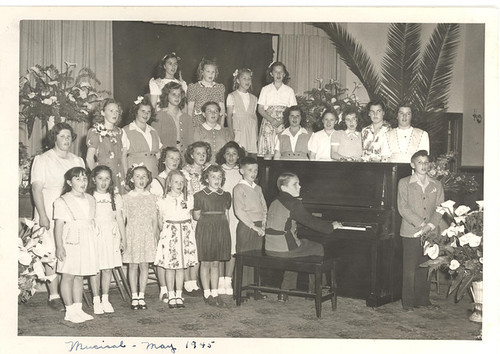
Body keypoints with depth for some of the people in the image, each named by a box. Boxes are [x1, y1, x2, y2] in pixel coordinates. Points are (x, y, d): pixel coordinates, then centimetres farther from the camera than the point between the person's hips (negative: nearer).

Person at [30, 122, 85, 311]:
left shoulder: (78, 161, 16)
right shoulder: (42, 160, 2)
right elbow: (37, 189, -5)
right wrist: (42, 215, -14)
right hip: (50, 216, -4)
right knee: (53, 255, -6)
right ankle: (54, 296, 0)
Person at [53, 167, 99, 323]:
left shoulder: (90, 200, 11)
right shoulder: (62, 201, -7)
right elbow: (59, 225, -9)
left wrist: (94, 243, 15)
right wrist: (59, 246, -14)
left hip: (87, 243, 6)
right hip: (70, 242, -6)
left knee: (80, 276, 11)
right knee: (68, 276, 0)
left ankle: (78, 309, 17)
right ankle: (70, 311, 6)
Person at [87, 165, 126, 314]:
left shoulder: (115, 198, 7)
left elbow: (120, 219, 10)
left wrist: (123, 238, 7)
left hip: (111, 235, 3)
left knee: (108, 268, 6)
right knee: (95, 268, 1)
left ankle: (105, 300, 17)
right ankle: (96, 301, 11)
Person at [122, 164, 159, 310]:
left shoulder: (151, 197, 5)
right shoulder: (127, 198, 0)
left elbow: (154, 219, 8)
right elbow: (123, 219, 1)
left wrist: (155, 236, 4)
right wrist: (123, 238, -3)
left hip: (147, 235, 2)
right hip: (132, 234, -1)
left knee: (145, 266, 3)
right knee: (133, 266, 2)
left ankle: (141, 296, 12)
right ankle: (134, 297, 11)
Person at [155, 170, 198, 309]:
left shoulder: (188, 198, 5)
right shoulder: (163, 200, -2)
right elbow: (160, 219, 7)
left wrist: (185, 227, 9)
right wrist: (166, 230, 3)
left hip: (185, 233, 2)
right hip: (169, 233, -2)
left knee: (181, 266, 6)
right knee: (169, 266, 1)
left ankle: (179, 295, 14)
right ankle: (171, 296, 11)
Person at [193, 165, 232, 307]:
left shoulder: (226, 196, 8)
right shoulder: (200, 196, -4)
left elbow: (226, 215, 13)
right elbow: (196, 215, 2)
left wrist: (225, 230, 8)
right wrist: (208, 219, 0)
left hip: (221, 231, 3)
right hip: (205, 230, -3)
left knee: (215, 263, 8)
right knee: (206, 263, 2)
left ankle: (215, 294, 14)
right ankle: (207, 294, 11)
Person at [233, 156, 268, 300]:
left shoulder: (258, 188, 14)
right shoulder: (239, 188, -6)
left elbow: (264, 208, 14)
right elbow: (239, 212, -13)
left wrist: (263, 225, -1)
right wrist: (254, 226, -15)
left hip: (258, 227, 6)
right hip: (245, 226, -6)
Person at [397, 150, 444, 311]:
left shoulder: (436, 185, 12)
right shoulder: (404, 183, 3)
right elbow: (403, 208, -5)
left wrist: (430, 225, -10)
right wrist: (420, 223, -12)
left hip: (430, 233, 3)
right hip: (411, 233, -3)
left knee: (426, 268, 6)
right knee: (409, 269, -3)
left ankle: (423, 299, 17)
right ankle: (408, 301, 5)